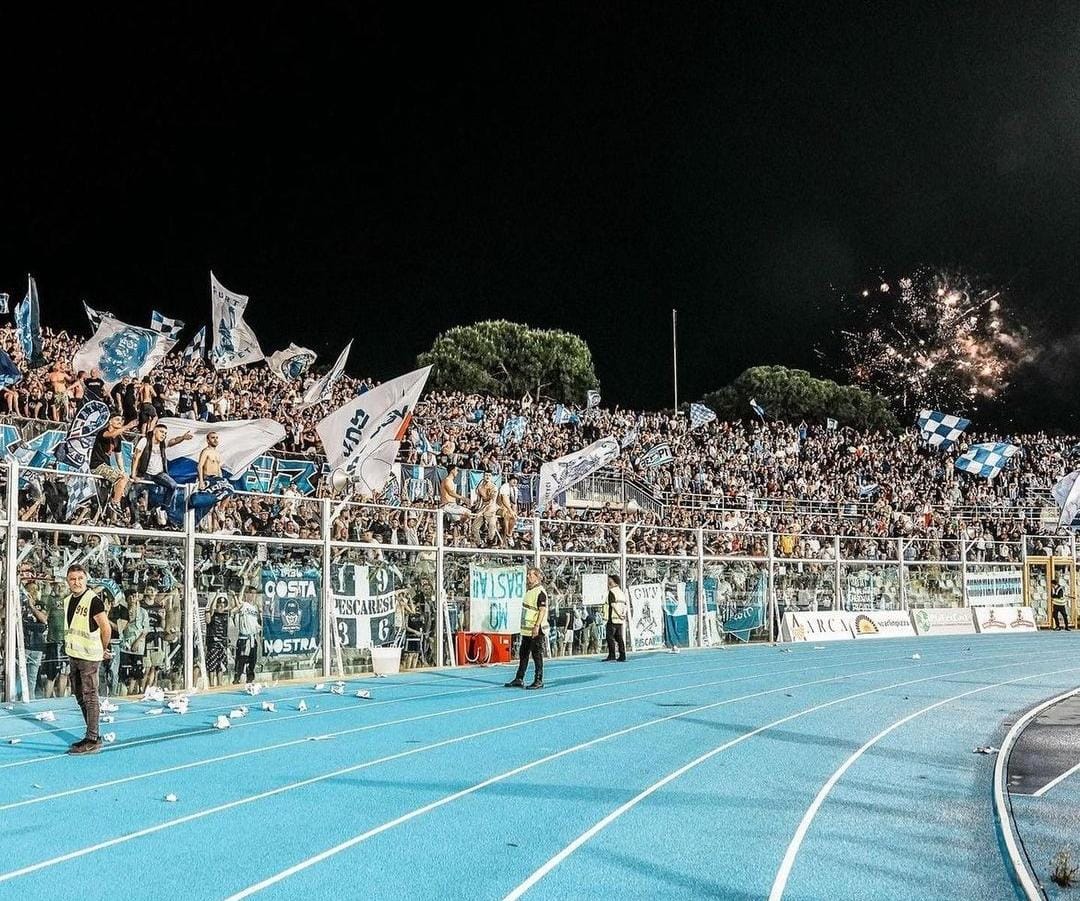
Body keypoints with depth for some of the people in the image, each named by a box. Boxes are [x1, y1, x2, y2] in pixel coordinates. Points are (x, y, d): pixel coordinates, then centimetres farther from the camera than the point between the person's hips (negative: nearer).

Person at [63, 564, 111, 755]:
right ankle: (92, 736, 23)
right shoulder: (68, 600, 10)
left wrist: (103, 650, -2)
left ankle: (92, 741, -4)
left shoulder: (93, 600, -15)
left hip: (89, 657, -9)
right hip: (74, 655, 9)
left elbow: (106, 628, -13)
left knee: (90, 697, -6)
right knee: (80, 697, 14)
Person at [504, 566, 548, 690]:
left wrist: (537, 626, -26)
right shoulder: (529, 590, 16)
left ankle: (539, 681, 5)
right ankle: (519, 680, 18)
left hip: (536, 631, -10)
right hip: (526, 630, 10)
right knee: (523, 655, 12)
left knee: (537, 656, -2)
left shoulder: (540, 592, -14)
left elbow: (543, 610, -21)